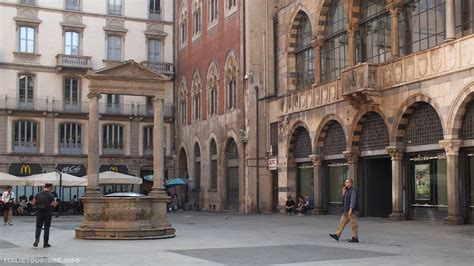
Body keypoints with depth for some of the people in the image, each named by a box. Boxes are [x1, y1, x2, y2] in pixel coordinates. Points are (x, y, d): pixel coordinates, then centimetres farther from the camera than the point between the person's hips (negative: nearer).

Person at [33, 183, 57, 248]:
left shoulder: (38, 194, 1)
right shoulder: (51, 195, -10)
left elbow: (33, 203, 2)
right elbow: (54, 205, -12)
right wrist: (55, 203, 9)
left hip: (39, 213, 3)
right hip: (48, 213, -2)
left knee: (38, 227, 14)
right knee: (46, 228, 6)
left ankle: (37, 239, -9)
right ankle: (45, 243, 11)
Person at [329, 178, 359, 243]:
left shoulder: (353, 190, -11)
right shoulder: (348, 191, 19)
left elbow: (353, 200, -20)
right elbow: (344, 200, 24)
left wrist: (350, 209, -26)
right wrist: (343, 193, 10)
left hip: (352, 211, -10)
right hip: (346, 211, 10)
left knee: (354, 224, -5)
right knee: (342, 222, 6)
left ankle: (355, 238, -2)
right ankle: (337, 235, 6)